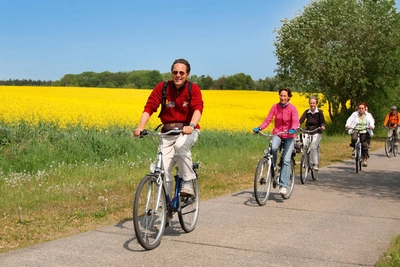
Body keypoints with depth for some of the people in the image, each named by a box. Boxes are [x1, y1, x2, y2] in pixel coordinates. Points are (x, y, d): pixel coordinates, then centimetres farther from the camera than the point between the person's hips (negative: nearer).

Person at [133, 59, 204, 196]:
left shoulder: (194, 89, -9)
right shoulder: (161, 87, -6)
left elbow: (198, 109, -25)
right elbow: (149, 108, -14)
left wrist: (191, 126, -46)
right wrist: (140, 127, -31)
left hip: (188, 132, -2)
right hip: (168, 133, 2)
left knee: (180, 145, -35)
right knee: (163, 169, -9)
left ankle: (187, 183, -17)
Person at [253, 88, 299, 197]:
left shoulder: (292, 108, -10)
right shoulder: (275, 107, -3)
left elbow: (295, 122, -23)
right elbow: (268, 120, -8)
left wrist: (292, 130, -45)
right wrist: (259, 128, -26)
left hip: (289, 136, -1)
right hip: (277, 134, 2)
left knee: (286, 160, -12)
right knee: (273, 148, -33)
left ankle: (283, 186, -11)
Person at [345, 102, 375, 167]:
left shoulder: (368, 115, 6)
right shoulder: (354, 114, 5)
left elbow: (371, 121, -10)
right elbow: (350, 120, -10)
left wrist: (371, 126, -34)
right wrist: (347, 125, -31)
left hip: (364, 132, 0)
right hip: (355, 131, 0)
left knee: (364, 144, -15)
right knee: (354, 139, -31)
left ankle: (365, 159, -1)